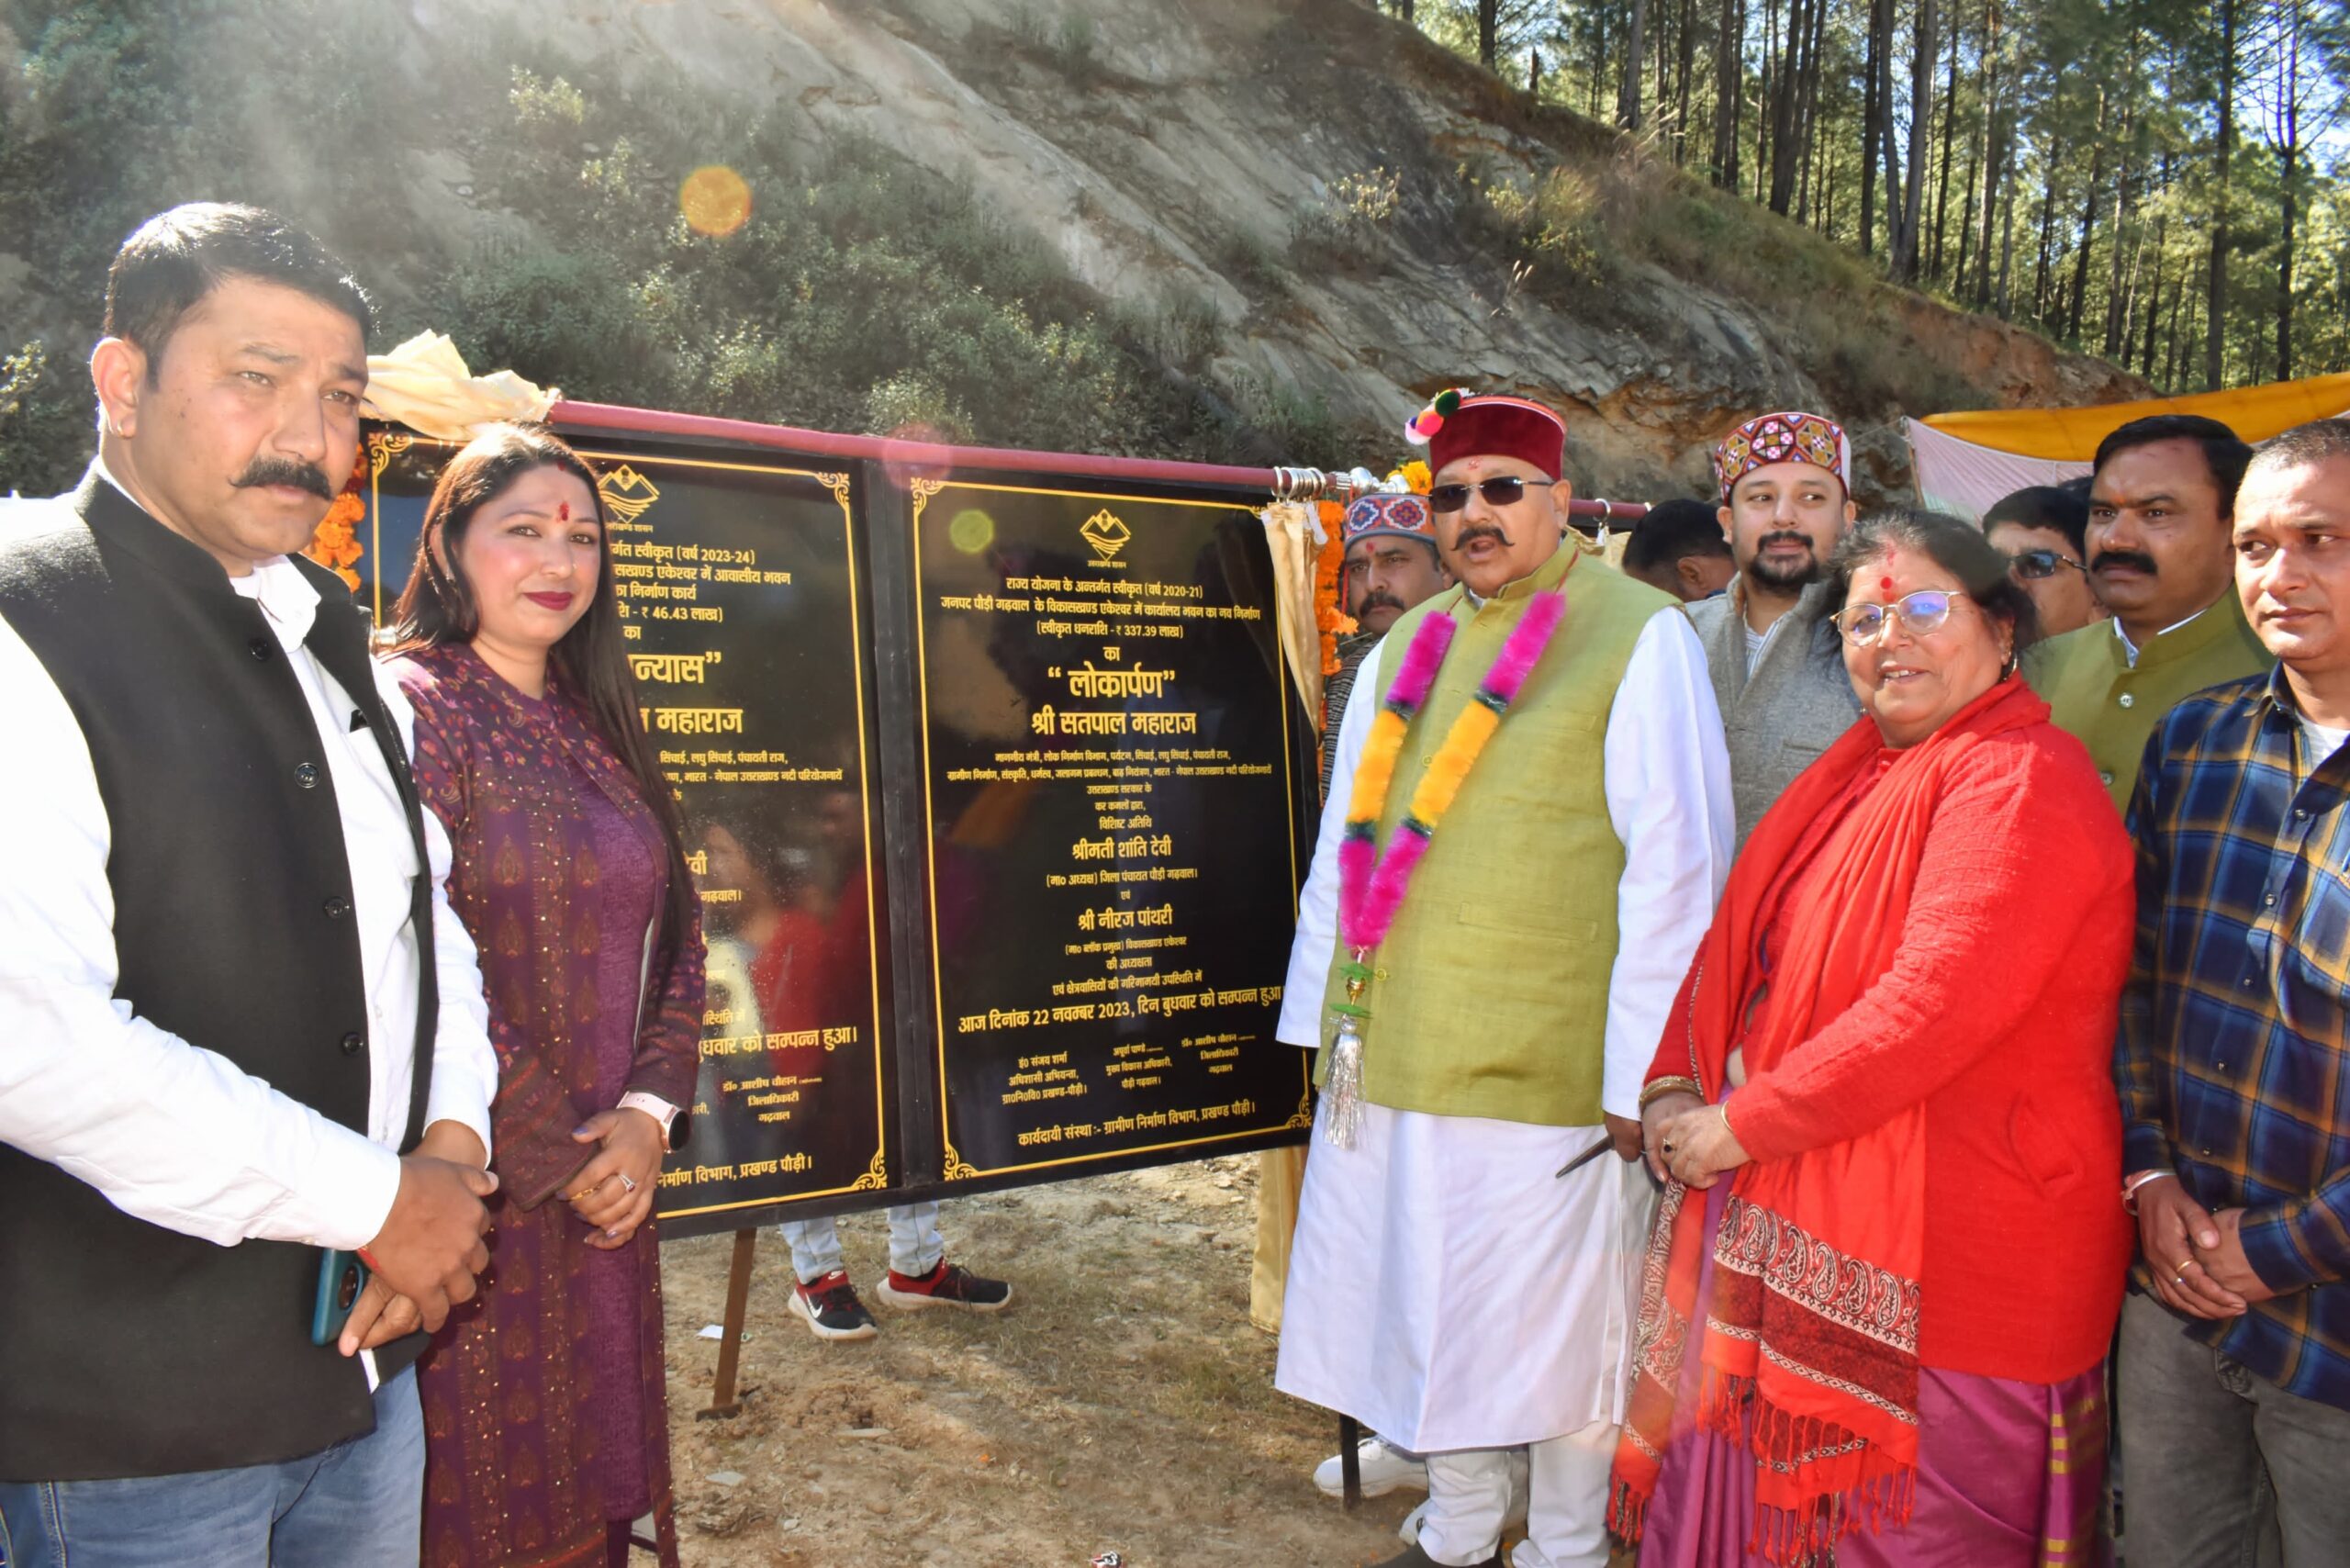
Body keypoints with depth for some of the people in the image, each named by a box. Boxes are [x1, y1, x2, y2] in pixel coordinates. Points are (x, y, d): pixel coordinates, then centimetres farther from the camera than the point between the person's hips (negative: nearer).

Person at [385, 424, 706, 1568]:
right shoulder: (412, 708, -10)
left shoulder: (594, 731, 13)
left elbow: (674, 936, 11)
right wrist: (556, 1158, -12)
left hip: (607, 1185, 6)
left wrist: (648, 1114, -4)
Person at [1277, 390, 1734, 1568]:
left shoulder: (1640, 638, -6)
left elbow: (1672, 866, -10)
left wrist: (1641, 1071, -12)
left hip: (1549, 1066, -5)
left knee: (1554, 1327, 8)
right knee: (1430, 1308, 16)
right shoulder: (1403, 652, 12)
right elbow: (1343, 848, 15)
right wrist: (1324, 1018, 13)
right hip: (1393, 1059, 6)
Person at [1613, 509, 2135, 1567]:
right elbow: (1739, 941, 15)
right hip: (1793, 1230, 8)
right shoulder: (1858, 771, 14)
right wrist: (1674, 1083, -2)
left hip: (1939, 1258, -8)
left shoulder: (2019, 778, -15)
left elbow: (1936, 1005, -26)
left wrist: (1740, 1125, -18)